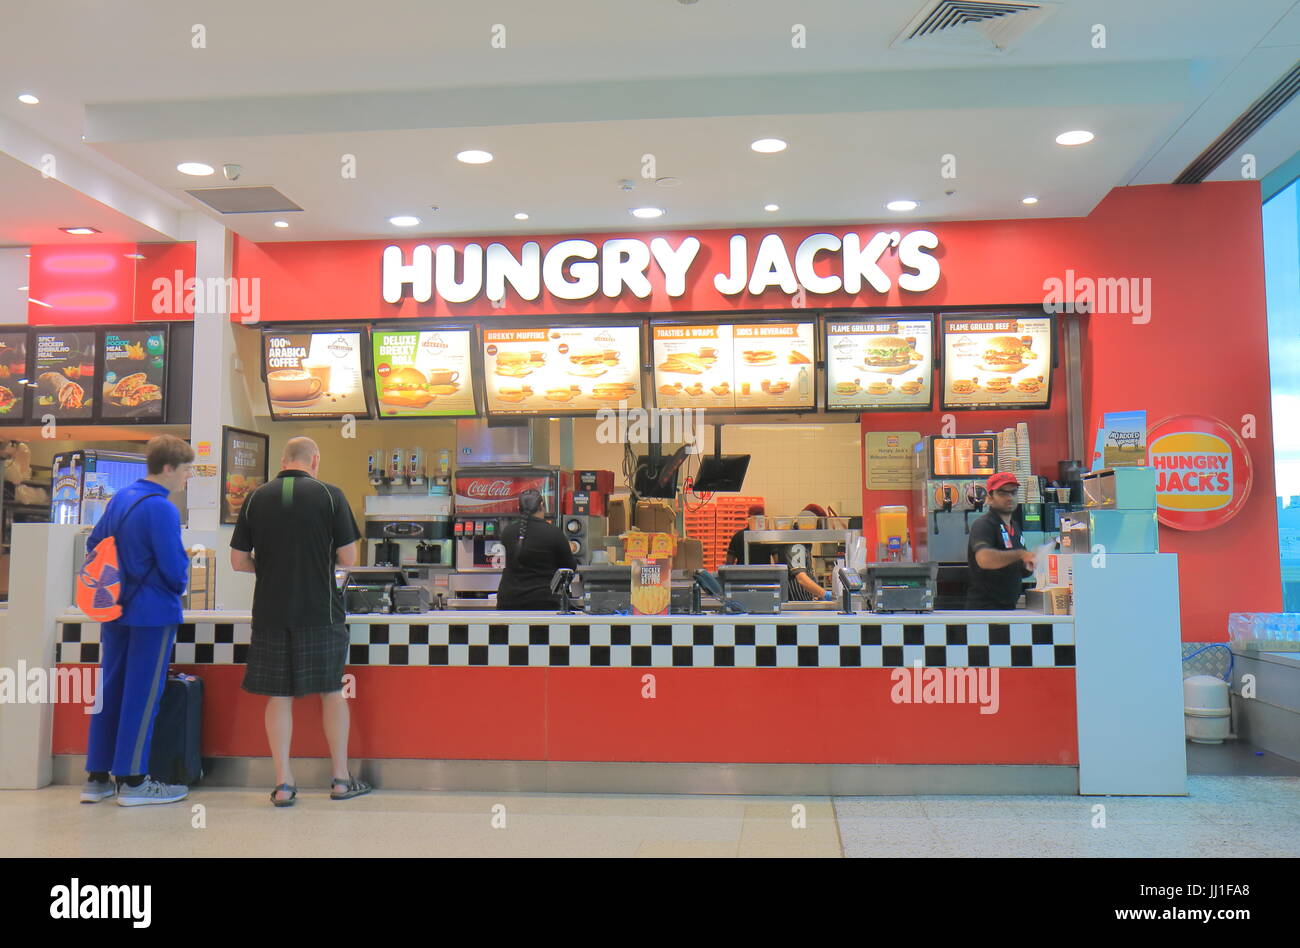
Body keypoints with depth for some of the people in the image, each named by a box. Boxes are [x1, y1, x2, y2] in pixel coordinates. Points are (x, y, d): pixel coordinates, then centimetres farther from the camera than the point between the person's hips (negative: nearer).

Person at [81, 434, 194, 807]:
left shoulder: (120, 497, 9)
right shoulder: (161, 509, -18)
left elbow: (94, 544, 17)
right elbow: (174, 568, -19)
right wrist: (181, 583, 2)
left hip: (115, 609, 8)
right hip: (152, 612, -8)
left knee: (110, 689, 13)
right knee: (142, 694, 0)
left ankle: (96, 777, 19)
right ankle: (132, 782, 7)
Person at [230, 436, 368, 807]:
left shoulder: (256, 498, 2)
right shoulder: (329, 495, -5)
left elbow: (238, 561, 4)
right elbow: (348, 559, -5)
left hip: (270, 611, 2)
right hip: (321, 610, -2)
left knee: (279, 696, 9)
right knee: (332, 692, 9)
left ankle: (283, 783, 11)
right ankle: (341, 779, 16)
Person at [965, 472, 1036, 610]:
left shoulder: (1014, 528, 18)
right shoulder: (982, 525, -12)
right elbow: (984, 559, -31)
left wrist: (1028, 567, 4)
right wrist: (1020, 554, -35)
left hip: (1009, 607, 9)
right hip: (984, 606, -9)